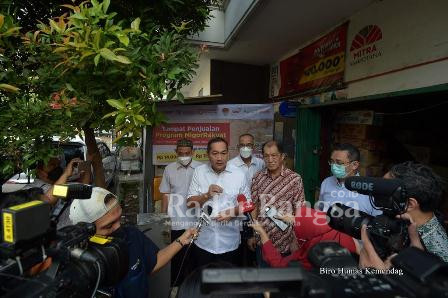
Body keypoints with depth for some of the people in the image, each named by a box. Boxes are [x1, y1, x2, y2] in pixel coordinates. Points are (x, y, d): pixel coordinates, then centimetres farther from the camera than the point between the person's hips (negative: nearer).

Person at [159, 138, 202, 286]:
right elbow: (165, 196, 6)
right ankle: (176, 286, 35)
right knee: (176, 256, 14)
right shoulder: (169, 169, 1)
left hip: (196, 222, -1)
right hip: (175, 223, 1)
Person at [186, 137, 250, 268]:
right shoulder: (199, 172, -2)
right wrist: (207, 195, -19)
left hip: (229, 242, 0)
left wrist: (233, 212, -17)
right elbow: (190, 204, -1)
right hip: (203, 241, 1)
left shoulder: (239, 174, -5)